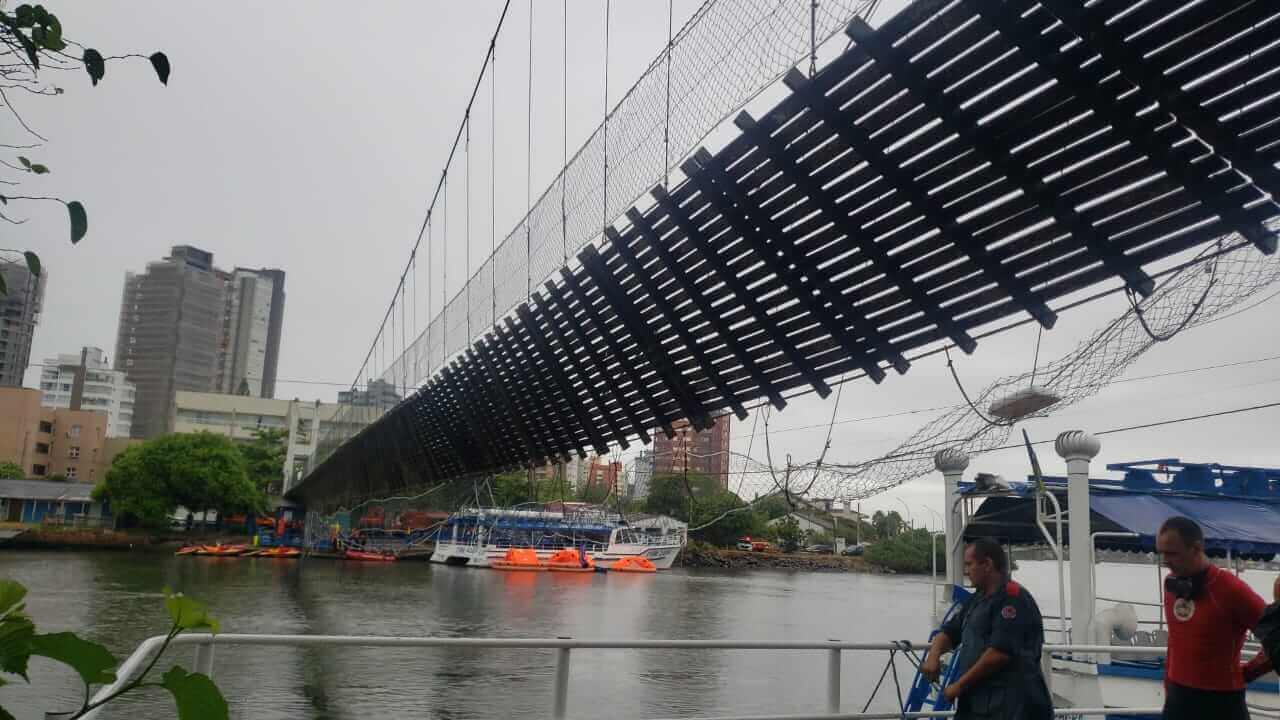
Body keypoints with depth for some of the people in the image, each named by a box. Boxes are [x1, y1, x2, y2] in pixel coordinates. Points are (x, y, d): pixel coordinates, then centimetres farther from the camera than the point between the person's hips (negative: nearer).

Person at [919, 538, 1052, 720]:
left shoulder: (1013, 598, -14)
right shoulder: (978, 599, 16)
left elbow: (1000, 652, -22)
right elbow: (949, 631, 21)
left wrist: (959, 684, -15)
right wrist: (933, 656, -2)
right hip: (976, 704, 9)